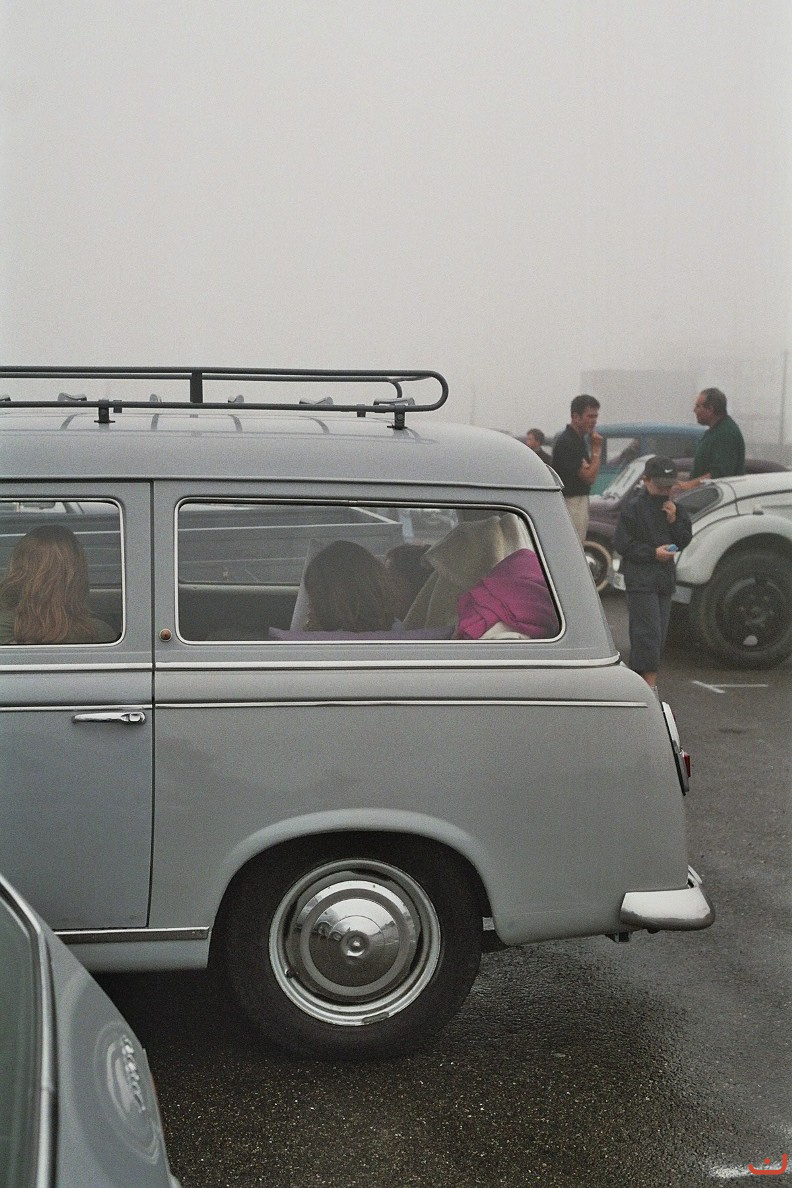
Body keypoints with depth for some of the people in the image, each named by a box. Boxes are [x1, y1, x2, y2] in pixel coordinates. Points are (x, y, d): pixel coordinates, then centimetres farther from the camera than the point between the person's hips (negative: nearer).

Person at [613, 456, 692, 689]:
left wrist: (674, 520, -6)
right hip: (640, 579, -7)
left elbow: (684, 541, 11)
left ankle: (640, 675, 17)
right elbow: (622, 543, -9)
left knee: (660, 633, 8)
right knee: (648, 631, -12)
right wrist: (653, 552, -16)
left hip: (665, 578, 7)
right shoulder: (634, 507, -7)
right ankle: (650, 681, -11)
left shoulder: (672, 507, 13)